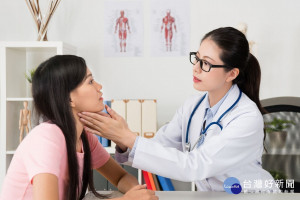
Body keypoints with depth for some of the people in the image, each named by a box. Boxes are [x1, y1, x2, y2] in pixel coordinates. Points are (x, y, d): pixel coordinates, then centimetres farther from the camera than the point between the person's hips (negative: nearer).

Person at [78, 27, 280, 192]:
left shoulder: (248, 119, -21)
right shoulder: (193, 105, -2)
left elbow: (193, 167, -27)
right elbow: (158, 146, -5)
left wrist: (128, 138, -30)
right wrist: (123, 142, -25)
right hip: (209, 194, 4)